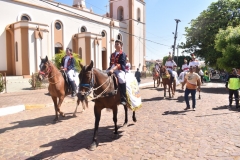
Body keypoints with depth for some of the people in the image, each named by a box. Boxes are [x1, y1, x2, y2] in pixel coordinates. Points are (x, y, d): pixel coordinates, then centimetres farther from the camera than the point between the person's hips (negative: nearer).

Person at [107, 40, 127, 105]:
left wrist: (113, 69, -27)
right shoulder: (112, 54, 22)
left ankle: (123, 99, -29)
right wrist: (110, 69, 2)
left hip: (120, 70, -7)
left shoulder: (122, 54, -1)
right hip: (112, 70, 8)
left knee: (121, 79, -37)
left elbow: (121, 64, -15)